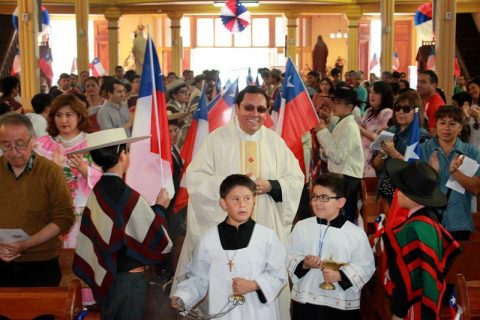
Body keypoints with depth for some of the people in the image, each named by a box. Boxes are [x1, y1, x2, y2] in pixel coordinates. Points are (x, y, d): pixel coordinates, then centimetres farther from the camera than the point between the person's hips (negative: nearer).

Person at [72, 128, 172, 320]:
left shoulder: (97, 192, -1)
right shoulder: (128, 197, -22)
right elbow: (158, 242, -15)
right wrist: (159, 208, -2)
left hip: (105, 277, 7)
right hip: (129, 281, -7)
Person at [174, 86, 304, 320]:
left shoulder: (275, 141, 6)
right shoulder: (217, 139, -2)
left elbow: (296, 179, 5)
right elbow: (194, 178, -6)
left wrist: (270, 185, -13)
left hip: (267, 228, 2)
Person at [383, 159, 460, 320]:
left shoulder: (415, 229, -28)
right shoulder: (428, 217, -1)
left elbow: (409, 275, -25)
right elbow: (450, 249, 7)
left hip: (414, 304, -9)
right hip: (426, 295, 9)